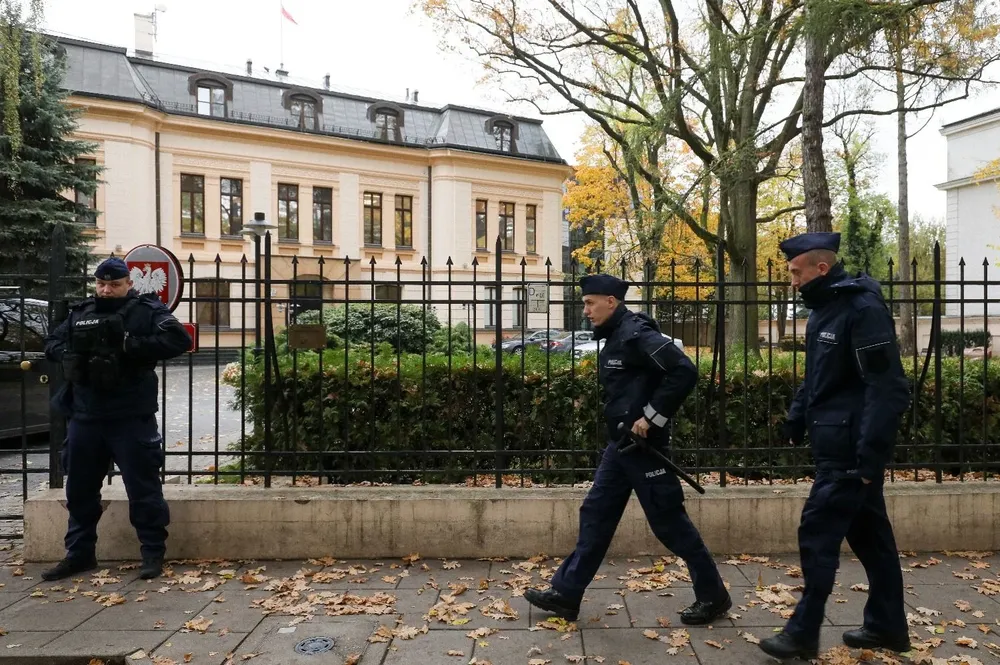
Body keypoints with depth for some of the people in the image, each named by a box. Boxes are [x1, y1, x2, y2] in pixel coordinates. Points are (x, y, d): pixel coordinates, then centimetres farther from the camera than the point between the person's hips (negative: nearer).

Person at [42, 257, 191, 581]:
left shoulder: (147, 310, -3)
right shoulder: (80, 313, 13)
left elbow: (179, 339, -14)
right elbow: (51, 343, 20)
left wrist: (132, 346, -21)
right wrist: (68, 354, -3)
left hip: (132, 419, -6)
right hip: (84, 417, 6)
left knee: (143, 488, 1)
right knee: (79, 490, 16)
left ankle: (153, 553, 13)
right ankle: (79, 553, 31)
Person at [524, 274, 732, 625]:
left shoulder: (636, 334, -18)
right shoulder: (615, 338, 13)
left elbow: (684, 371, -27)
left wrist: (652, 417, -23)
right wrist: (622, 426, 12)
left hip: (644, 447, -10)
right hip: (620, 446, 10)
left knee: (669, 523, 3)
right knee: (596, 516, 11)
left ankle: (713, 596, 21)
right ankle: (565, 594, 19)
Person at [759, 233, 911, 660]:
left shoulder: (863, 309, -17)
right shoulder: (824, 310, 12)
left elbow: (888, 389, -21)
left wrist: (870, 455, -23)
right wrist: (797, 418, 12)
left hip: (850, 449, -9)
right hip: (837, 445, 9)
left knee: (818, 534, -4)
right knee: (869, 534, 16)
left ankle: (803, 633, 7)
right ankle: (887, 626, 29)